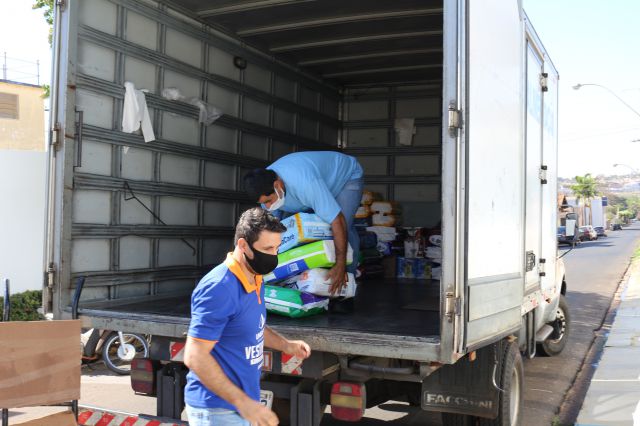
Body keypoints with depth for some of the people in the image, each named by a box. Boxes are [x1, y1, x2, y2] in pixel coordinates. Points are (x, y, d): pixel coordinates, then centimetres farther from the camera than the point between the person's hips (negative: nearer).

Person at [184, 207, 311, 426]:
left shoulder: (255, 280, 5)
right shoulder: (219, 289, -23)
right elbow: (195, 357, -25)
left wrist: (285, 345, 6)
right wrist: (243, 402, -24)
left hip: (244, 402, 9)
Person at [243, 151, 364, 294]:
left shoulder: (305, 182, -46)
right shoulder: (265, 185, -21)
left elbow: (337, 220, -45)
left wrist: (340, 266, -40)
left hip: (348, 175, -7)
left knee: (343, 227, -25)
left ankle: (349, 276, -6)